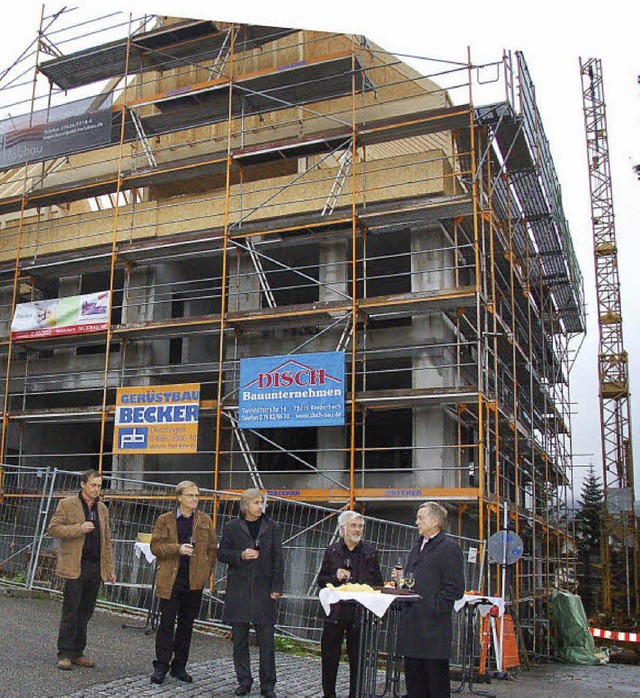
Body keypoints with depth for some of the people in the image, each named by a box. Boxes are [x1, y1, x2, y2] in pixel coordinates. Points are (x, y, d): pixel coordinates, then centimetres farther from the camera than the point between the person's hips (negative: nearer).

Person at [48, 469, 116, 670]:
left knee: (85, 612, 9)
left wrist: (109, 568, 12)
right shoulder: (67, 504, -1)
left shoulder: (102, 509, 15)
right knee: (70, 612, -2)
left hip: (95, 568, 5)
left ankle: (77, 653, 18)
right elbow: (53, 528, -7)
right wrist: (79, 529, -18)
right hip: (75, 567, -5)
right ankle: (64, 654, 6)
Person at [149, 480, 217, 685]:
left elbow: (212, 549, 10)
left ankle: (179, 666, 19)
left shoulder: (205, 521, 8)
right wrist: (178, 549, -16)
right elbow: (155, 546, -2)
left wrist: (207, 572, 1)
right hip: (170, 579, -2)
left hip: (195, 580, 2)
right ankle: (161, 666, 8)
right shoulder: (165, 520, 3)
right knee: (167, 623, -1)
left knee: (187, 624, 9)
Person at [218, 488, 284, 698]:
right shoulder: (232, 527, 5)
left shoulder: (271, 527, 6)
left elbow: (278, 559, 5)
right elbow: (221, 553, 7)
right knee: (240, 639, 7)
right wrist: (241, 555, -11)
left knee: (266, 640, 0)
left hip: (263, 590, 0)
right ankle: (244, 681, 20)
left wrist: (277, 588, -1)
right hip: (238, 589, 0)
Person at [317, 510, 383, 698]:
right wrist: (336, 578, -11)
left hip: (360, 613, 0)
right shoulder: (332, 551, 6)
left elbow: (378, 583, 9)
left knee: (358, 659, 5)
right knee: (329, 658, 6)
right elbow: (321, 580, 8)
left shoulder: (370, 552, 6)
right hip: (335, 612, 0)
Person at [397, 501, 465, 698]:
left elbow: (455, 588, -13)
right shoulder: (417, 547, 19)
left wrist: (436, 608, -16)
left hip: (434, 625, -8)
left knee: (436, 677, 0)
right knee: (412, 673, 14)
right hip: (412, 622, 8)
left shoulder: (449, 547, -8)